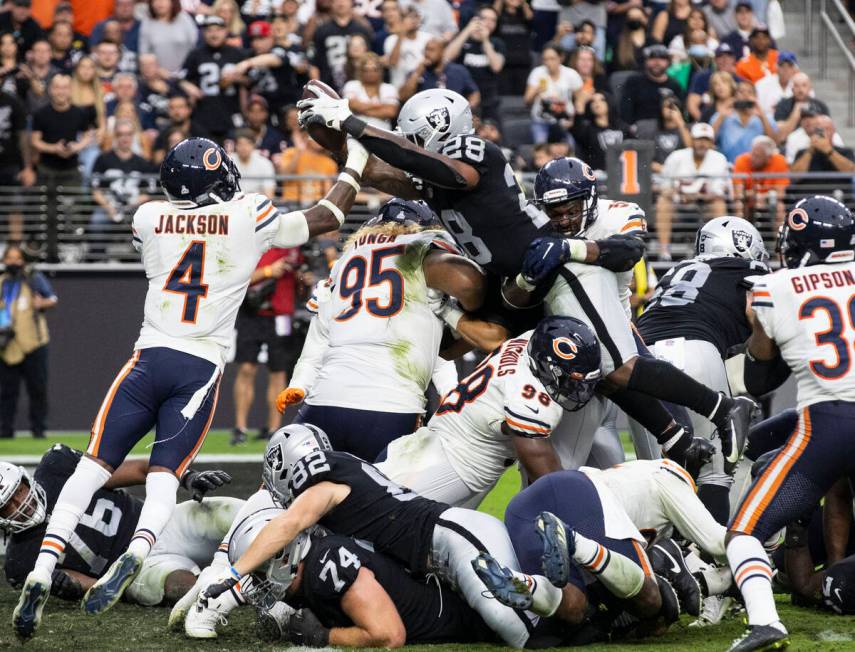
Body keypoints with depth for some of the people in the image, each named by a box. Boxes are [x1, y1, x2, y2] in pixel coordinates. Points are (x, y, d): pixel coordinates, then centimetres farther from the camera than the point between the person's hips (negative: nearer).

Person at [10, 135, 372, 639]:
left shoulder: (148, 218, 7)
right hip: (202, 369, -1)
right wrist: (354, 167, 27)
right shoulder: (250, 219, 1)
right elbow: (326, 219, 13)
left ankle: (44, 567, -14)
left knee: (94, 466, 0)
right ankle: (137, 551, -33)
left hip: (150, 357, 1)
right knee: (165, 475, -3)